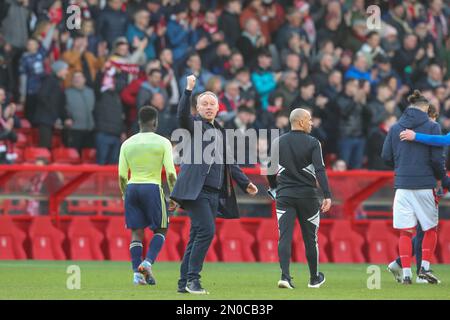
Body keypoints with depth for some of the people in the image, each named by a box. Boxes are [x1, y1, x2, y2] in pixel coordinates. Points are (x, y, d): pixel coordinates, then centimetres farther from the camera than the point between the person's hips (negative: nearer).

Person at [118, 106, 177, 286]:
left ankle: (137, 273, 0)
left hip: (132, 188, 3)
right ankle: (148, 262, -9)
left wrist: (124, 195, 18)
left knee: (137, 231, 7)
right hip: (152, 188, -3)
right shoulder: (162, 143, -3)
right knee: (161, 229, 11)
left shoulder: (127, 144, 7)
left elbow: (122, 175, 6)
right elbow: (171, 173, -7)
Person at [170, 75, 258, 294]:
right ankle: (192, 278, -13)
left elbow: (228, 162, 29)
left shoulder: (220, 132, 22)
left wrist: (245, 183, 28)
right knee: (206, 230, -18)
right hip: (196, 189, -8)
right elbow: (182, 115, -23)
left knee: (198, 236, 8)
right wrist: (188, 90, -31)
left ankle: (184, 283, 11)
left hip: (214, 192, 8)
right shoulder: (194, 124, 0)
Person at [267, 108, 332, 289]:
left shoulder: (278, 143, 5)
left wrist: (274, 190, 25)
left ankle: (285, 276, -19)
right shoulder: (312, 143, -5)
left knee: (284, 237, -3)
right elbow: (320, 170, -14)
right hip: (307, 195, -2)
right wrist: (327, 196, -16)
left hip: (284, 195, 2)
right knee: (310, 238, 11)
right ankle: (314, 278, 23)